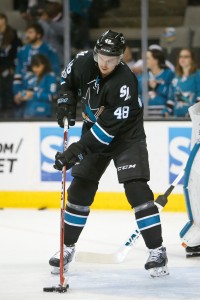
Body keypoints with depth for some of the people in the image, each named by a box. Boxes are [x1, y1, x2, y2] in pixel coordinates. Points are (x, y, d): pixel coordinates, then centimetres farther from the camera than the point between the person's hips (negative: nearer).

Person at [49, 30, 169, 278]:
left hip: (126, 137, -6)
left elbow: (108, 127, -34)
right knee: (79, 190, 4)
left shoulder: (124, 83, -32)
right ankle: (67, 248, 17)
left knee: (136, 190, -18)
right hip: (93, 133, 6)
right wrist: (66, 100, -5)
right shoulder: (84, 61, -14)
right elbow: (68, 77, 12)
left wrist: (77, 151, -35)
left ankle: (157, 251, -14)